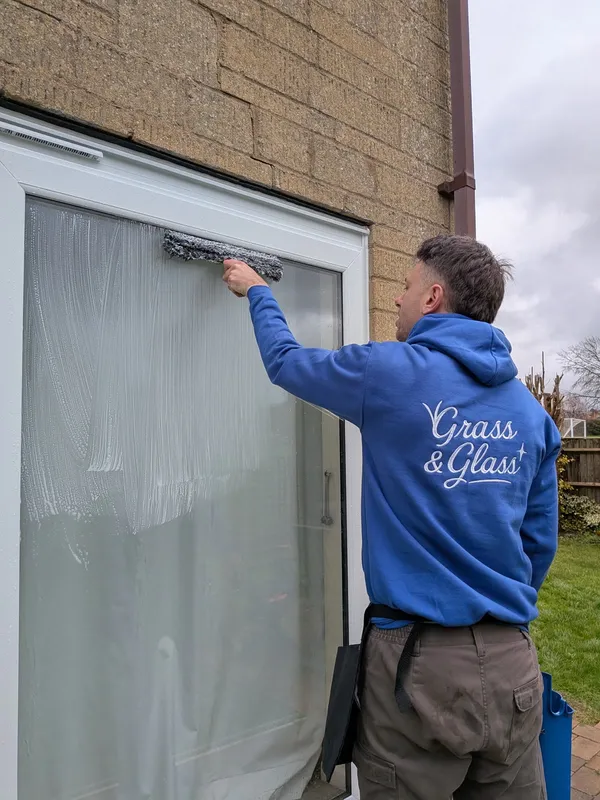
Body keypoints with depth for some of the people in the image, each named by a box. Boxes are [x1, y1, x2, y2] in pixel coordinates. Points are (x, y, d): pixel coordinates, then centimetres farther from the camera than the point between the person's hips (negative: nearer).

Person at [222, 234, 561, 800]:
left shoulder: (389, 371, -11)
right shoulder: (530, 410, 5)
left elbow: (285, 360, 6)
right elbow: (541, 540, 10)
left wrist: (256, 290, 24)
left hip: (419, 661, -5)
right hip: (513, 666, 5)